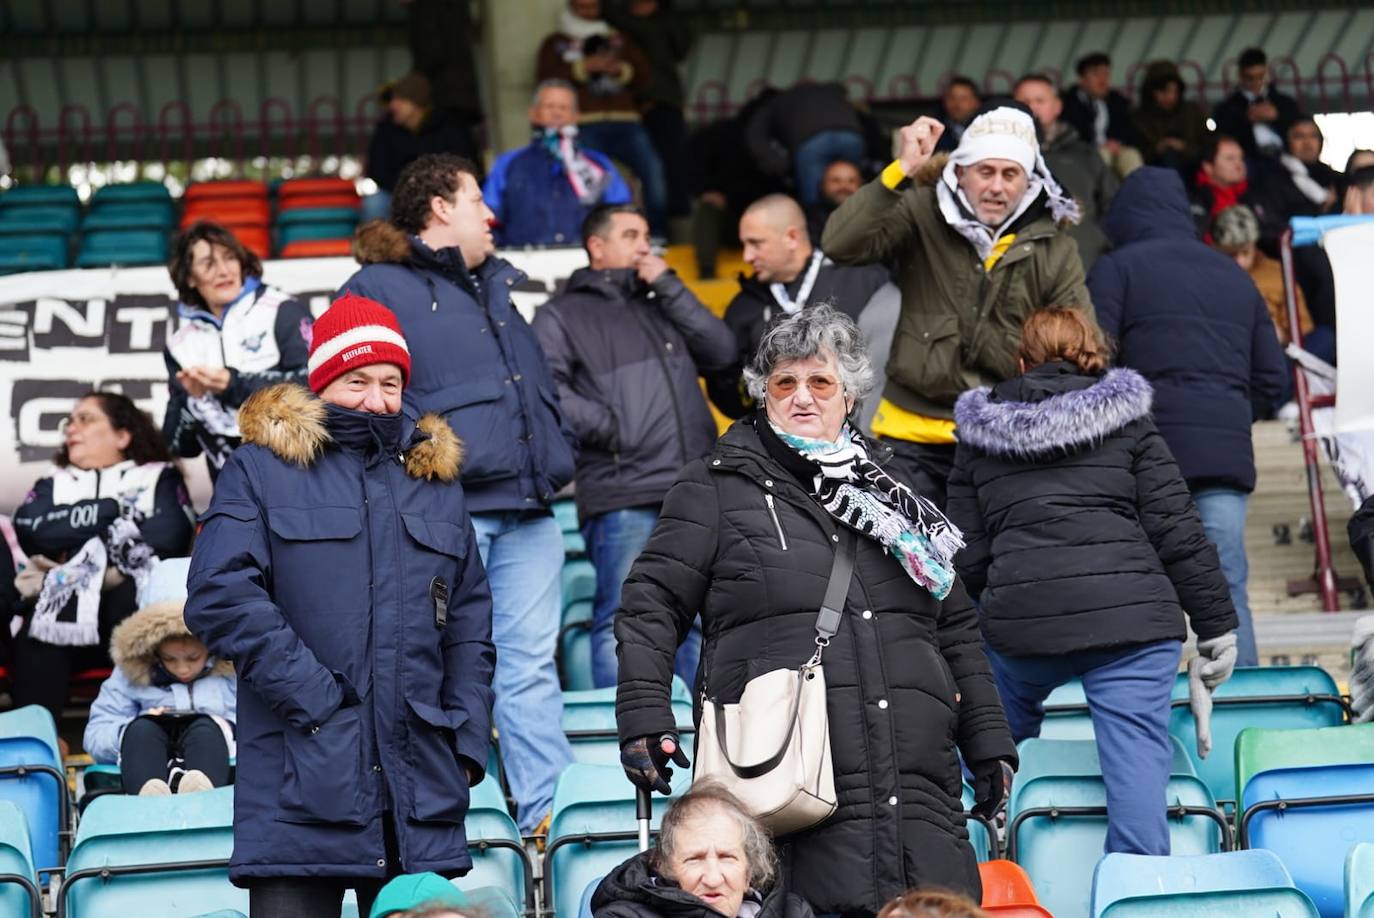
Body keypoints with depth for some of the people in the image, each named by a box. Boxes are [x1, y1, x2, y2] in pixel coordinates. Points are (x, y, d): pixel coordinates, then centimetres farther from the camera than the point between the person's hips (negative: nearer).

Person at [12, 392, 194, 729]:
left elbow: (170, 536, -1)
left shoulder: (159, 477, 21)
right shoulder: (52, 483, 29)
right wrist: (115, 511, 4)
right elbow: (28, 530, 5)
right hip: (64, 615, 2)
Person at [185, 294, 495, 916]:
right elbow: (221, 598, -7)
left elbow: (470, 625, 20)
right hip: (301, 789, -4)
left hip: (420, 789, 4)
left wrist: (467, 742, 7)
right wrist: (314, 696, -14)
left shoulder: (435, 478, 20)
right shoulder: (261, 469, 5)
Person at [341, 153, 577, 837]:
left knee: (531, 662, 4)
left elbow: (538, 383, 31)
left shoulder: (495, 286, 25)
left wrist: (556, 454, 18)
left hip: (528, 508, 7)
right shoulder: (377, 288, 0)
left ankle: (550, 808, 4)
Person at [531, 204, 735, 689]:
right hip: (621, 497, -5)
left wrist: (669, 287, 7)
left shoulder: (662, 308, 25)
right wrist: (612, 429, -12)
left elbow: (721, 351, 11)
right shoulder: (562, 315, 8)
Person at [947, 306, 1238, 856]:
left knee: (999, 737, 27)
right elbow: (1177, 530, 3)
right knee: (1137, 759, -3)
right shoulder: (1127, 420, 10)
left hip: (1019, 620, 2)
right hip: (1133, 616, -2)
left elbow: (967, 554, 12)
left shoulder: (978, 436, 15)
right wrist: (1216, 624, 7)